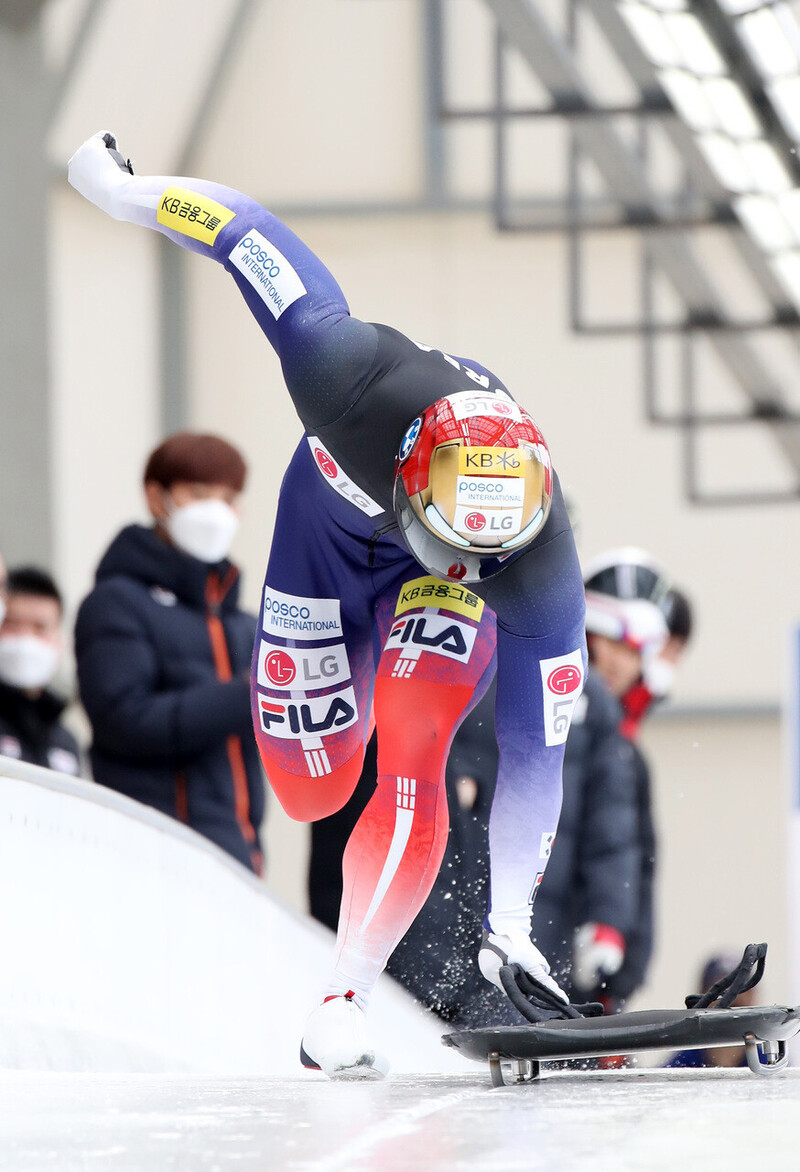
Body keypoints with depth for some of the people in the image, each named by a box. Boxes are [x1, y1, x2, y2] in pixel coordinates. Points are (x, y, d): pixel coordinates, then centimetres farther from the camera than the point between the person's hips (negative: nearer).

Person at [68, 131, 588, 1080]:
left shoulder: (540, 568, -42)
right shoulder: (346, 371, -44)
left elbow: (535, 749, -39)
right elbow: (253, 239, -29)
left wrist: (510, 925, -41)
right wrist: (129, 190, -11)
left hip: (450, 588, -2)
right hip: (328, 530, 2)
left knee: (412, 754, -24)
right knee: (312, 789, 3)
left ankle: (344, 1003, -15)